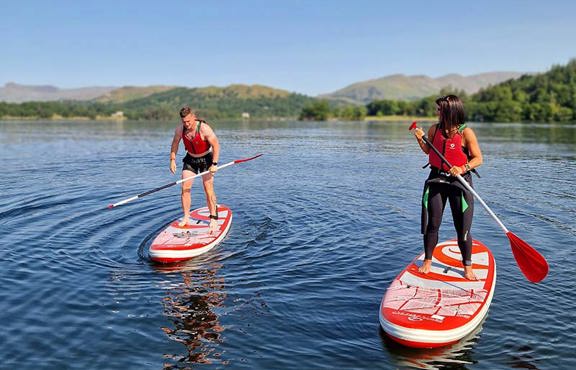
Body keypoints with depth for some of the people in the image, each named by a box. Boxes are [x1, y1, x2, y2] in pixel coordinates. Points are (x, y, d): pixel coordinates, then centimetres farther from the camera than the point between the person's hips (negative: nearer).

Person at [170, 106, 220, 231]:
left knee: (208, 189, -9)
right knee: (185, 188, -4)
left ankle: (213, 218, 0)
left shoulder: (204, 128, -26)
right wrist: (172, 160, -2)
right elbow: (175, 143, 4)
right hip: (190, 159, 4)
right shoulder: (180, 128, -13)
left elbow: (216, 145, -21)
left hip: (206, 159, -4)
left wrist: (214, 163, -24)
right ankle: (186, 217, 6)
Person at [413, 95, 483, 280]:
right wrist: (421, 139, -1)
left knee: (462, 228, 4)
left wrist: (462, 169, -25)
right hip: (436, 179, 4)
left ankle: (467, 267, 19)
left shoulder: (466, 133, -10)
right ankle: (427, 261, 24)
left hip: (459, 181, -3)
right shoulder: (434, 129, 3)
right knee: (432, 224, 8)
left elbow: (478, 158, -9)